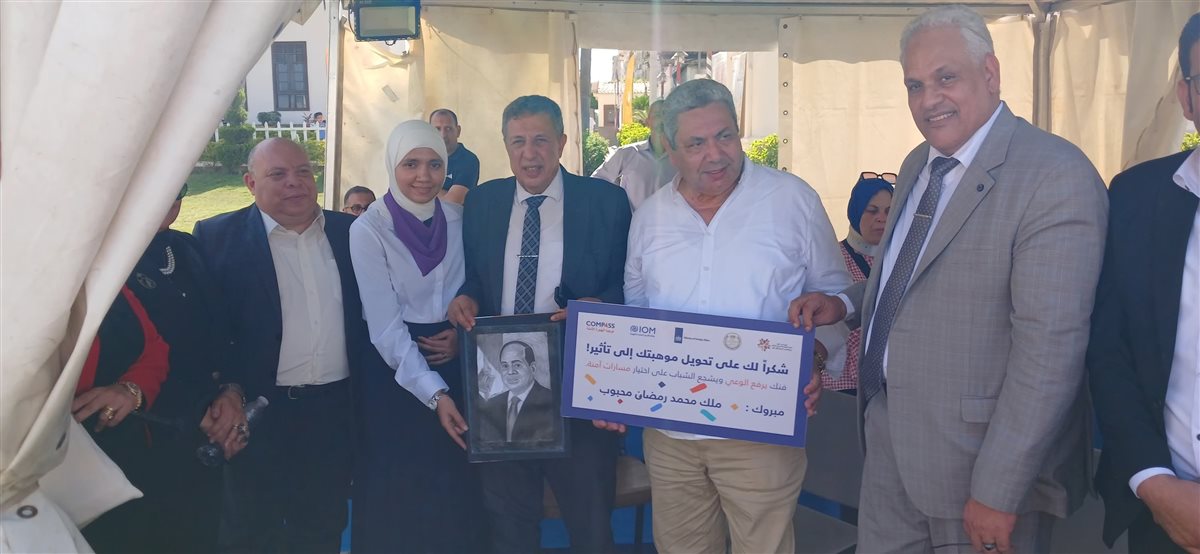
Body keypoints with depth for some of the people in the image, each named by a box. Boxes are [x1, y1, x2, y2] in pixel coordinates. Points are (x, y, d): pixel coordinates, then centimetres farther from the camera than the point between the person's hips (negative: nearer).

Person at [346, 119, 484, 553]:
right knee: (400, 491, 5)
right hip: (396, 370, -4)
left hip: (454, 362, 4)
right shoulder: (368, 229, -11)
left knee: (457, 486, 11)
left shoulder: (458, 219, 2)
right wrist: (434, 394, -22)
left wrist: (464, 333, -10)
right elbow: (385, 326, -15)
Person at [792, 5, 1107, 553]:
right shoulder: (917, 166, 8)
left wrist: (998, 491, -22)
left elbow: (1050, 344, -23)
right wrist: (846, 302, 1)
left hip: (979, 455, -7)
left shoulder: (1057, 177, -18)